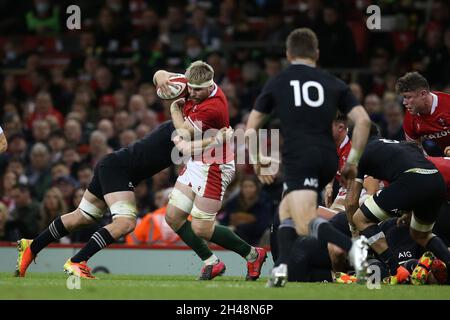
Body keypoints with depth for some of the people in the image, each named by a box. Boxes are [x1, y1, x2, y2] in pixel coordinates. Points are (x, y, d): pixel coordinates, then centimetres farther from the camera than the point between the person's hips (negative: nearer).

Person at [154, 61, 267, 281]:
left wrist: (175, 108, -1)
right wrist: (161, 76, -19)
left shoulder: (214, 108, -29)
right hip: (195, 163, 9)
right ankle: (211, 263, 16)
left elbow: (184, 132, -19)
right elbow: (161, 76, 6)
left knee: (201, 229, -8)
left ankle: (252, 255, 10)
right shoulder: (194, 83, -4)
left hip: (213, 168, -9)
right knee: (173, 217, 6)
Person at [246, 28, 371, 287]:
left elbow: (251, 129, 21)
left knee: (305, 225, -15)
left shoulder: (276, 83, 15)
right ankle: (282, 268, 5)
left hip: (299, 159, -4)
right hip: (328, 160, 4)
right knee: (286, 210, 23)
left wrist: (258, 162, 35)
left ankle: (352, 246, -41)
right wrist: (353, 162, 15)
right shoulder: (334, 84, 17)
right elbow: (363, 121, 7)